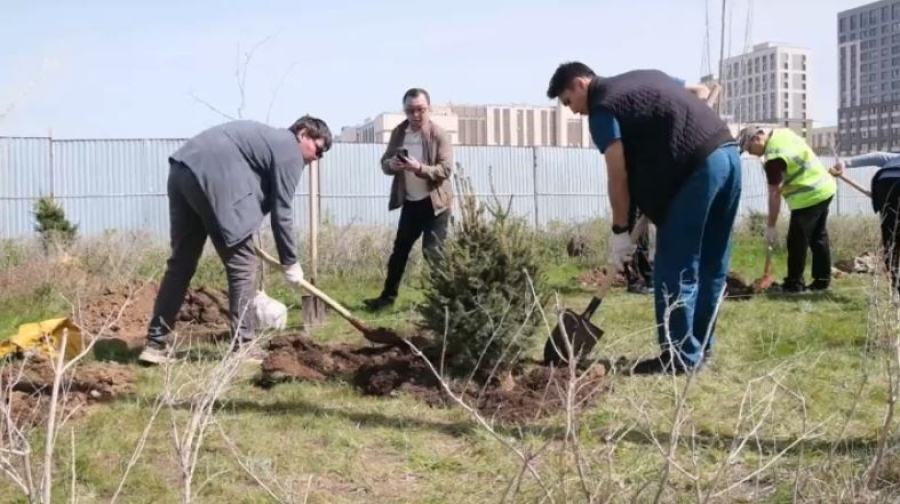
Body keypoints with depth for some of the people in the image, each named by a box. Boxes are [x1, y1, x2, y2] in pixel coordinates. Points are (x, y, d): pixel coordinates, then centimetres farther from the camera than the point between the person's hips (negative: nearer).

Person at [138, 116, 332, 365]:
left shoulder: (270, 138, 30)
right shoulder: (290, 151, 3)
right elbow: (281, 211, 1)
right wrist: (290, 262, 9)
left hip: (183, 169, 10)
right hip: (212, 178, -10)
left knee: (181, 263, 14)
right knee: (242, 265, 1)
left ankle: (155, 344, 15)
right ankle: (243, 348, 4)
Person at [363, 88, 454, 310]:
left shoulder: (439, 134, -12)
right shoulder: (398, 132, 3)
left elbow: (446, 169, -18)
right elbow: (384, 162, 5)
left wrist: (419, 168, -33)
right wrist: (392, 164, -19)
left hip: (435, 202, -5)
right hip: (410, 202, 6)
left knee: (433, 252, -7)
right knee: (400, 249, 12)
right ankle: (388, 296, 21)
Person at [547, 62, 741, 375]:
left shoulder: (602, 108, -1)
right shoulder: (644, 78, 25)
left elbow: (619, 176, -5)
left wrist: (620, 231, 1)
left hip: (699, 167, -9)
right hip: (728, 153, 9)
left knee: (675, 269, -1)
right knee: (711, 264, 14)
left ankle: (681, 357, 3)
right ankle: (700, 346, 24)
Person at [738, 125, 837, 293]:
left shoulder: (774, 157, -23)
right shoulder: (782, 133, 5)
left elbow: (775, 194, -20)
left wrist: (771, 226, -14)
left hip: (809, 197, -10)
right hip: (824, 188, 10)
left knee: (797, 242, -2)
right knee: (819, 237, 15)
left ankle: (794, 284, 5)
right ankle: (823, 279, 22)